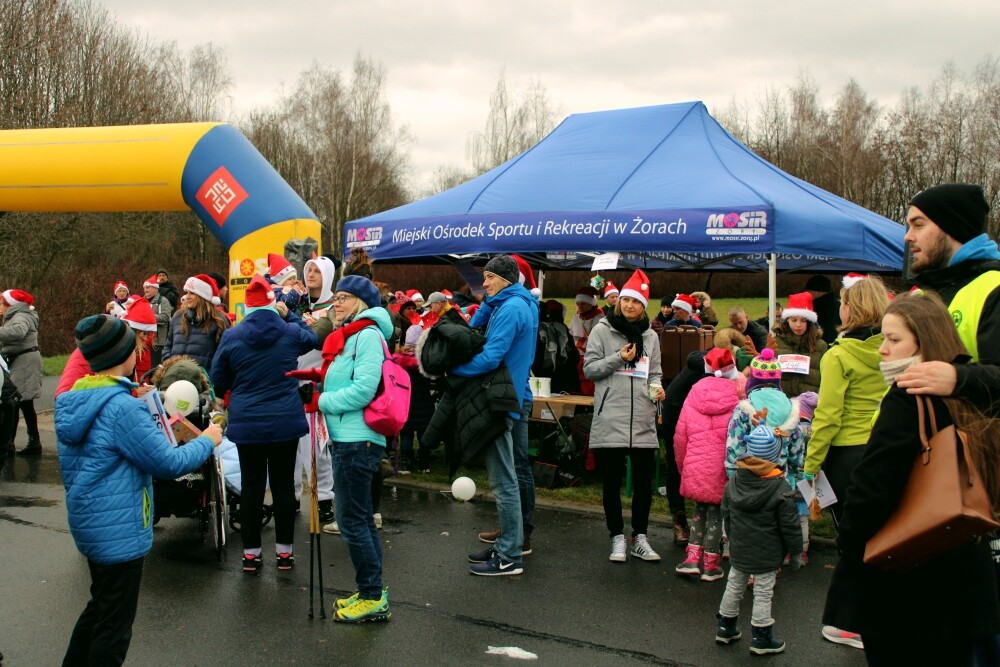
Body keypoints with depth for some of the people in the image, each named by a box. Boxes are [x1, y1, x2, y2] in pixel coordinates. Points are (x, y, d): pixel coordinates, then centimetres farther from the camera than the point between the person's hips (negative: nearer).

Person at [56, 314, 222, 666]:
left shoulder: (71, 400, 3)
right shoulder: (122, 407, -24)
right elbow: (169, 463, -20)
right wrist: (207, 440, -4)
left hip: (87, 520, 9)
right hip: (119, 529, -9)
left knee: (100, 607, 26)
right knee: (114, 625, 5)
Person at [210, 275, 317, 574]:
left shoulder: (231, 336, -6)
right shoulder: (290, 333, -5)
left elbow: (217, 380, 4)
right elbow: (311, 338, 19)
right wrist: (289, 314, 22)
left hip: (246, 423, 0)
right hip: (285, 422, 0)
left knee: (251, 485, 8)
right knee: (283, 483, 9)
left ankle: (251, 553, 14)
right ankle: (284, 551, 17)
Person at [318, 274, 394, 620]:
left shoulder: (368, 334, -12)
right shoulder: (347, 335, 18)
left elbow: (363, 390, -21)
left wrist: (321, 401, -12)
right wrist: (319, 380, 5)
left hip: (357, 440, -10)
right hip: (347, 438, 10)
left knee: (352, 521, -4)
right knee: (361, 519, 15)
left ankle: (372, 597, 6)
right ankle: (372, 595, 24)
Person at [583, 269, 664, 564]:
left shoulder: (650, 336, 12)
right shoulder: (602, 331, 2)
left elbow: (654, 373, 19)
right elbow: (589, 369, -1)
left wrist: (657, 388, -3)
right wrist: (618, 359, -13)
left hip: (643, 421, 3)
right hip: (610, 420, -3)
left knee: (644, 482, 7)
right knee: (612, 482, 5)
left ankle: (639, 537, 22)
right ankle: (617, 538, 19)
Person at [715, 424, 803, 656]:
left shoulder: (733, 482, -2)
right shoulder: (780, 488, -17)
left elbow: (726, 516, 9)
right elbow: (789, 526, -12)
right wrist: (795, 552, 0)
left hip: (738, 550, 5)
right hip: (767, 554, -5)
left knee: (734, 586, 18)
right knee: (763, 593, 4)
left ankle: (725, 627, 29)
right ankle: (761, 638, 12)